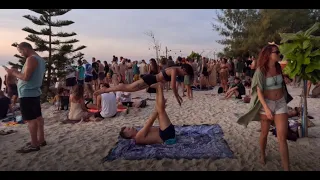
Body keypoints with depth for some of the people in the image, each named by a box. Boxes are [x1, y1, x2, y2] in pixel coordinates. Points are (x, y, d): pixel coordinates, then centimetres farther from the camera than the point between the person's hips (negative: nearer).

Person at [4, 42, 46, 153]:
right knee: (37, 117, 13)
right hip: (35, 92, 10)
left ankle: (34, 145, 0)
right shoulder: (40, 59, 15)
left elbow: (26, 77, -21)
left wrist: (13, 72, -7)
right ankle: (41, 140, 20)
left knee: (30, 119, -5)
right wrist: (17, 73, 17)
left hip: (27, 94, -10)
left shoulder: (31, 59, -16)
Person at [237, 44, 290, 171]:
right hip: (266, 103, -3)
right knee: (264, 133, 13)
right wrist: (266, 108, -24)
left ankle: (286, 168, 2)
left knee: (282, 137, -3)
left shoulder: (278, 67, 4)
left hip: (281, 103, 4)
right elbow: (259, 91, -16)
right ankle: (262, 155, 39)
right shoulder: (261, 70, -12)